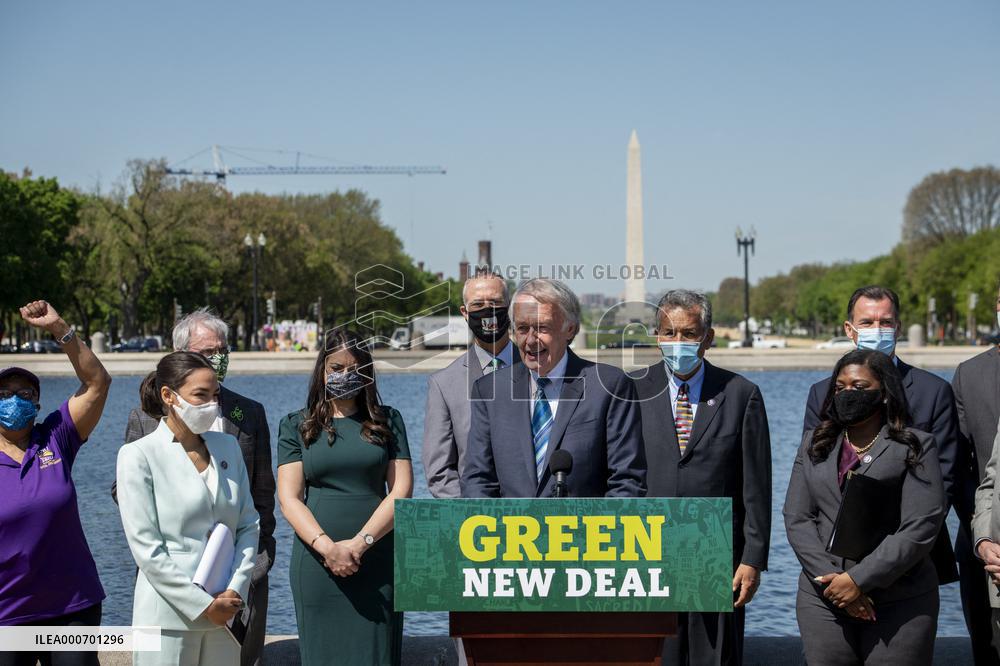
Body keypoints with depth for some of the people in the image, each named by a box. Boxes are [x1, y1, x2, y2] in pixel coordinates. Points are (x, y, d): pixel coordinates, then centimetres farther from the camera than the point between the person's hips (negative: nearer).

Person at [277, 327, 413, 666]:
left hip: (377, 560, 0)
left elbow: (401, 490, 2)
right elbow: (289, 498, 0)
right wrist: (327, 546, -15)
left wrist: (360, 543, -11)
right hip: (318, 560, 0)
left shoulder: (387, 420, 10)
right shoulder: (296, 425, 9)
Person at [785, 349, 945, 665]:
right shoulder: (814, 445, 13)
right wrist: (831, 579, -9)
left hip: (900, 602, -3)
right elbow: (796, 518, 5)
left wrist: (859, 579, -13)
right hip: (823, 599, 3)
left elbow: (921, 527, -8)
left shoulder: (916, 446, 1)